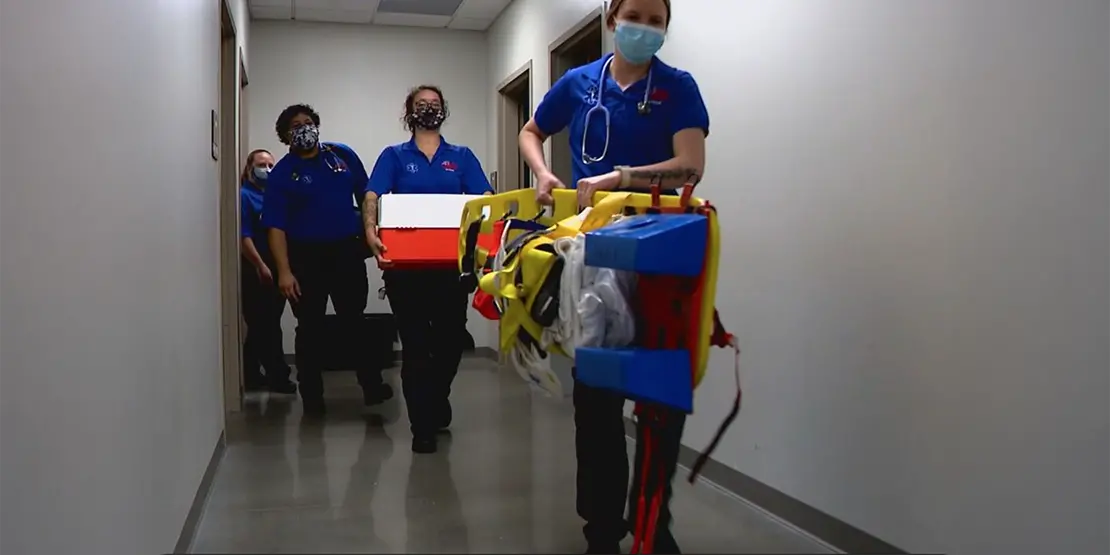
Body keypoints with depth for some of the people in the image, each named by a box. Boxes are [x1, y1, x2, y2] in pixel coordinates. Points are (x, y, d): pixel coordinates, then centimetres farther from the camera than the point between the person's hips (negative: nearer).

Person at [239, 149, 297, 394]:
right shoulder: (244, 196, -6)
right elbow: (243, 236, -14)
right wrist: (261, 266, -20)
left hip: (277, 270, 8)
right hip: (256, 272, -8)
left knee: (261, 327, 12)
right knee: (265, 327, -3)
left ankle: (252, 376, 20)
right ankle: (278, 376, 3)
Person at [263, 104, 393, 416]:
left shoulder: (343, 155, 4)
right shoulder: (282, 174, -4)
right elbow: (276, 227, -9)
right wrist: (284, 271, -18)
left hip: (348, 251, 2)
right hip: (306, 257, -2)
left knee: (354, 322, 9)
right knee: (310, 327, 7)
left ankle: (372, 384, 18)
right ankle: (311, 395, 18)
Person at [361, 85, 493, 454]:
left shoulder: (461, 157, 11)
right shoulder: (394, 156, 8)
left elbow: (485, 200, 1)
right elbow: (372, 197, -6)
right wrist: (370, 230, -28)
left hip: (450, 262, 2)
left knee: (452, 338, 7)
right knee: (415, 343, 2)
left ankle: (437, 399, 38)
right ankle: (423, 426, 13)